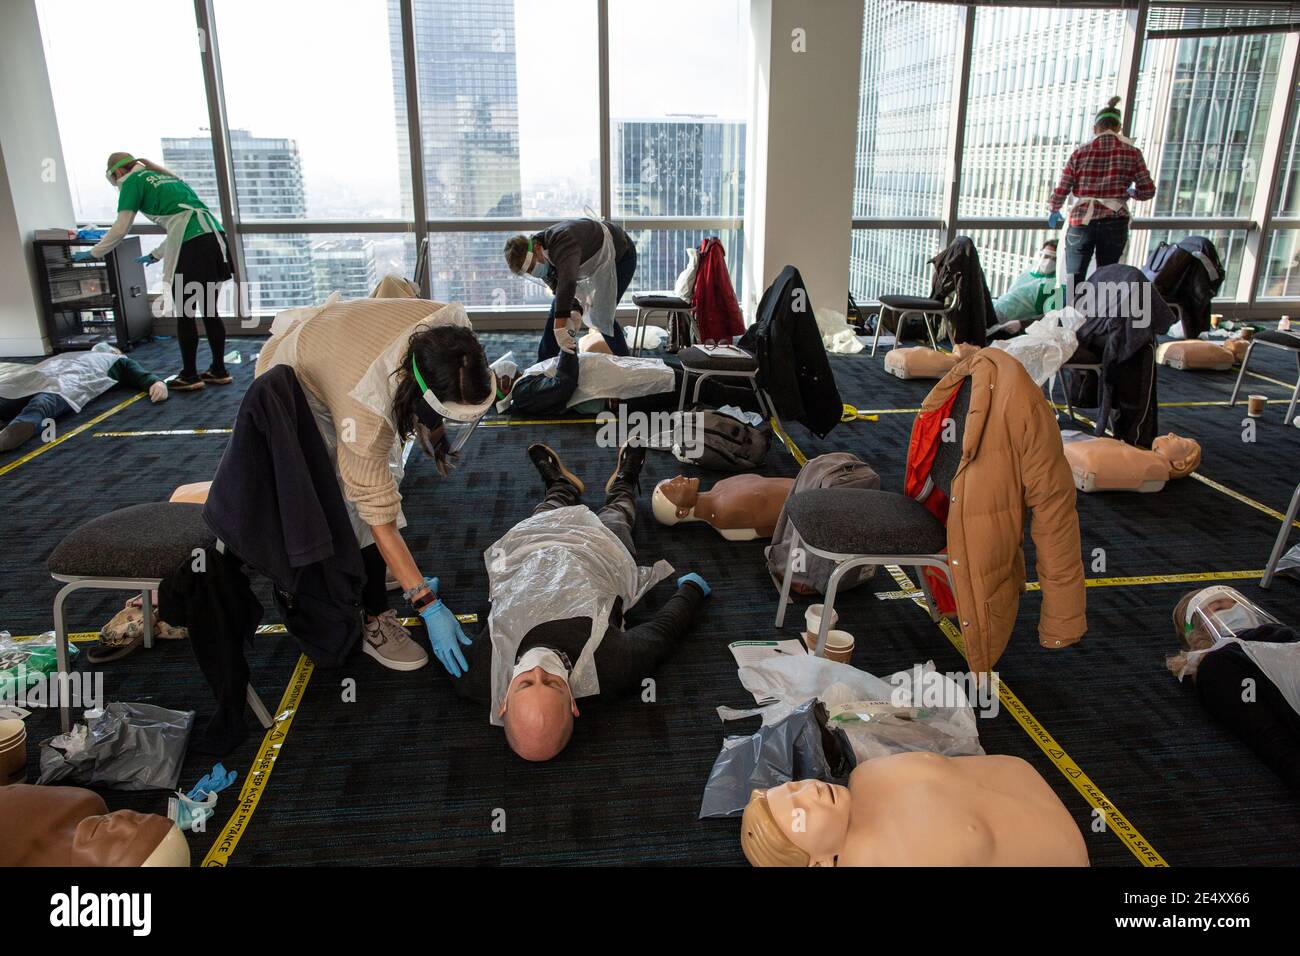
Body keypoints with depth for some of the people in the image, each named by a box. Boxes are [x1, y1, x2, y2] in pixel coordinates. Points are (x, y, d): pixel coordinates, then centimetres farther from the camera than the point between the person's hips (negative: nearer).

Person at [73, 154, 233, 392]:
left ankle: (189, 376, 9)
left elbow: (120, 229, 7)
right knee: (209, 311, 14)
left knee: (184, 315, 3)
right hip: (214, 236, 7)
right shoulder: (165, 176, 30)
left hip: (191, 245, -7)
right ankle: (219, 371, 18)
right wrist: (156, 255, 45)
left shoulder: (132, 180, 9)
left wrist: (93, 253, 20)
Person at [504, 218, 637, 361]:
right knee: (557, 306, 5)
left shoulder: (561, 240, -42)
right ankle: (542, 364, 15)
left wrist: (560, 327, -60)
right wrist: (576, 311, -39)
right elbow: (559, 289, -17)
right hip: (591, 262, 8)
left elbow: (567, 283, -54)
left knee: (602, 317, -17)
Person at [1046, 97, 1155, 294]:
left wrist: (1053, 210, 20)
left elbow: (1062, 189, 1)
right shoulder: (1132, 153, 3)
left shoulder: (1081, 153, 2)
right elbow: (1147, 190, 3)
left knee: (1074, 278, 1)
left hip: (1082, 220, -1)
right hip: (1115, 222, 1)